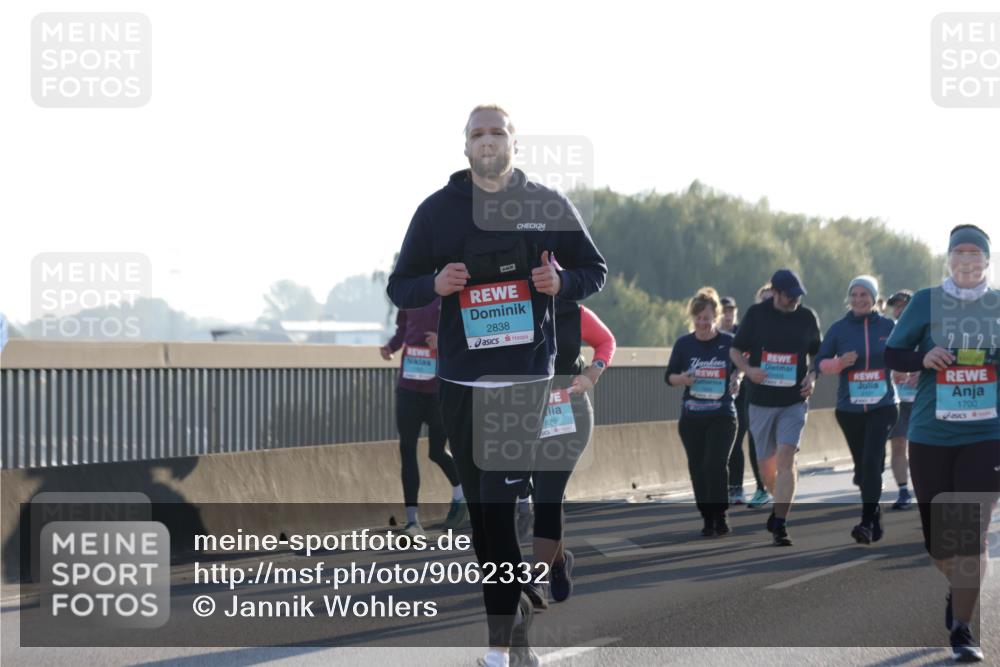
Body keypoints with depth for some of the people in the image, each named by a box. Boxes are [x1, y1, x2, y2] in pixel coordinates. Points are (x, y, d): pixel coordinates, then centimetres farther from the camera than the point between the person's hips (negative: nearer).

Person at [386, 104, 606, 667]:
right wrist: (435, 284, -11)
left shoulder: (548, 206, 4)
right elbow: (398, 287, 10)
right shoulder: (437, 210, 6)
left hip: (527, 378, -2)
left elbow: (595, 271, 12)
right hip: (461, 380, 2)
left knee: (499, 504, -12)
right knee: (482, 508, 4)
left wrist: (561, 282, -10)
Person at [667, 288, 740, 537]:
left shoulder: (729, 342, -2)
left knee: (715, 464, -16)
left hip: (722, 416, -2)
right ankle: (707, 519, 15)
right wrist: (683, 379, -13)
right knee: (698, 469, 4)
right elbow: (669, 376, 9)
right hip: (691, 417, 3)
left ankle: (720, 516, -2)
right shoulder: (684, 344, 3)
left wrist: (737, 379, -10)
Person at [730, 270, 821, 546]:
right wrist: (749, 370, -13)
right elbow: (735, 350, 7)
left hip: (794, 402, -1)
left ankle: (780, 524, -18)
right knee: (766, 463, 8)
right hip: (761, 401, 1)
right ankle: (781, 503, 37)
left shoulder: (807, 317, 3)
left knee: (786, 457, -16)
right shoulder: (756, 314, 0)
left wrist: (812, 377, -4)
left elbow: (818, 355, 15)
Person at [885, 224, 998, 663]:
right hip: (931, 436, 1)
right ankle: (959, 590, 40)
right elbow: (892, 355, 5)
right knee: (937, 535, 8)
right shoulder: (926, 302, 3)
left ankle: (962, 630, -6)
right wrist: (924, 357, -15)